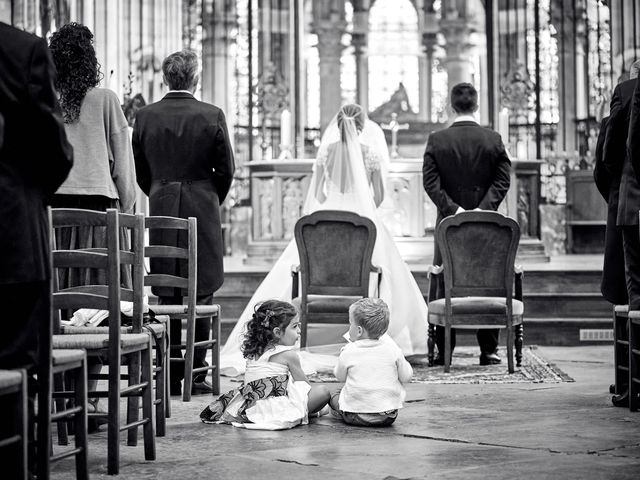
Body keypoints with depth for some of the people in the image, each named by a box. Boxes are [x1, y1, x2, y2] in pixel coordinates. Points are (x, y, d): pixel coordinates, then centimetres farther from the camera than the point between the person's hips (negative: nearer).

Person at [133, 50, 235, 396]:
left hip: (161, 212, 2)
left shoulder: (145, 116, 1)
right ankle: (196, 374, 5)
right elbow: (226, 170, -1)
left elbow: (139, 171, 7)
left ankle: (170, 376, 9)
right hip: (202, 212, -2)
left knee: (167, 297, 8)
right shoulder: (212, 116, -6)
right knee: (201, 296, 4)